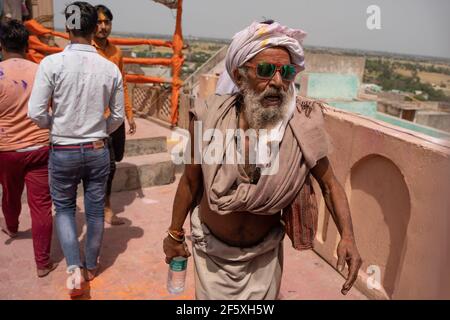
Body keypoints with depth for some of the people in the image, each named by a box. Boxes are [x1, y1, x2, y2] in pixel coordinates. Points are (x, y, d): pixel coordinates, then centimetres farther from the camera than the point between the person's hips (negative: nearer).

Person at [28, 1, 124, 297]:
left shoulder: (52, 63, -13)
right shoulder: (111, 68, -6)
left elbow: (36, 113, -12)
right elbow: (118, 116, 2)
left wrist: (56, 127, 8)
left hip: (63, 152, -1)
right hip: (98, 151, 2)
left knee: (64, 209, 19)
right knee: (96, 210, 16)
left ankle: (74, 268, 7)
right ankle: (91, 266, 34)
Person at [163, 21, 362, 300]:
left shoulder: (302, 125, -21)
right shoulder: (210, 118, -21)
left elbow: (330, 184, -8)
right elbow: (191, 181, -7)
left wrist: (347, 237, -21)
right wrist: (175, 234, 3)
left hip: (264, 254, 1)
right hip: (211, 248, 0)